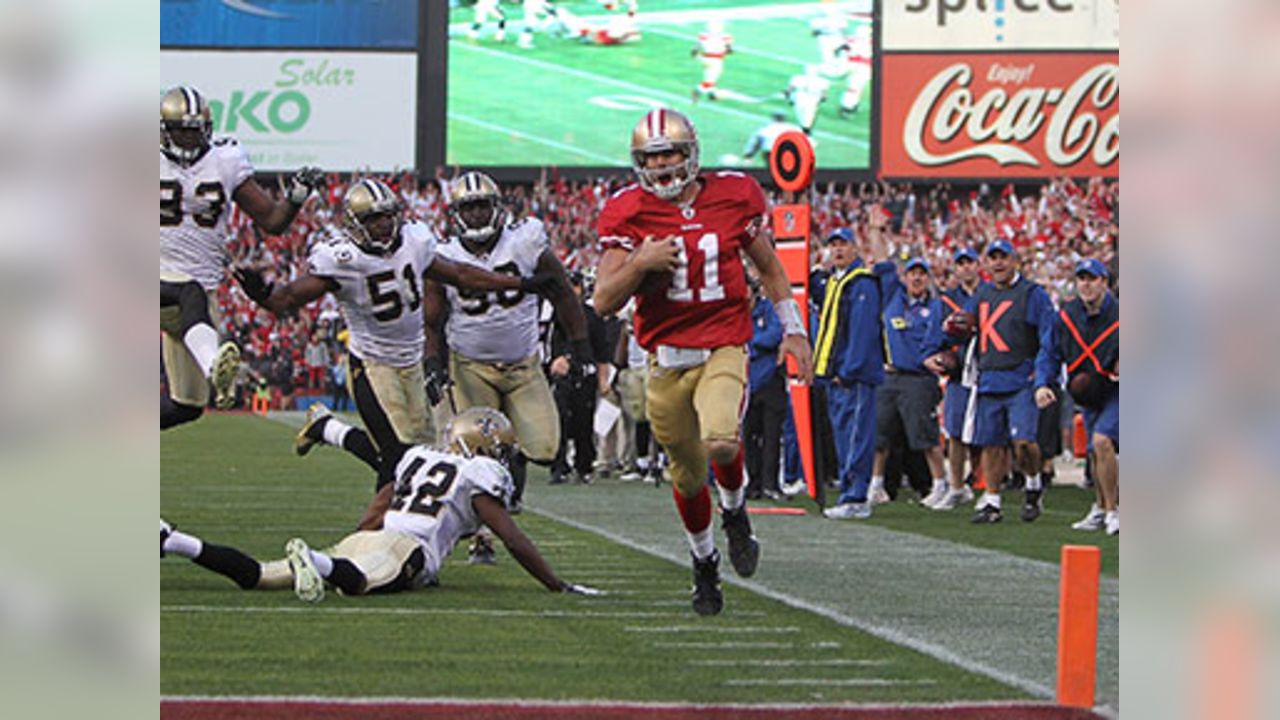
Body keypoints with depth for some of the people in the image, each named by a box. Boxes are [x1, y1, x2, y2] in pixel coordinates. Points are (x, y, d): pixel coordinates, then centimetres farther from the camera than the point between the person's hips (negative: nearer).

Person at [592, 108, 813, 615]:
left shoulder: (733, 197, -1)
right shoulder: (629, 215, -4)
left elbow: (769, 267, 16)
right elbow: (604, 301, -8)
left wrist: (793, 329, 14)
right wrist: (640, 263, -23)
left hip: (724, 350, -1)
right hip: (667, 358, 1)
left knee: (721, 442, -27)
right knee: (688, 473, 12)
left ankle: (734, 508, 8)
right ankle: (704, 563, 37)